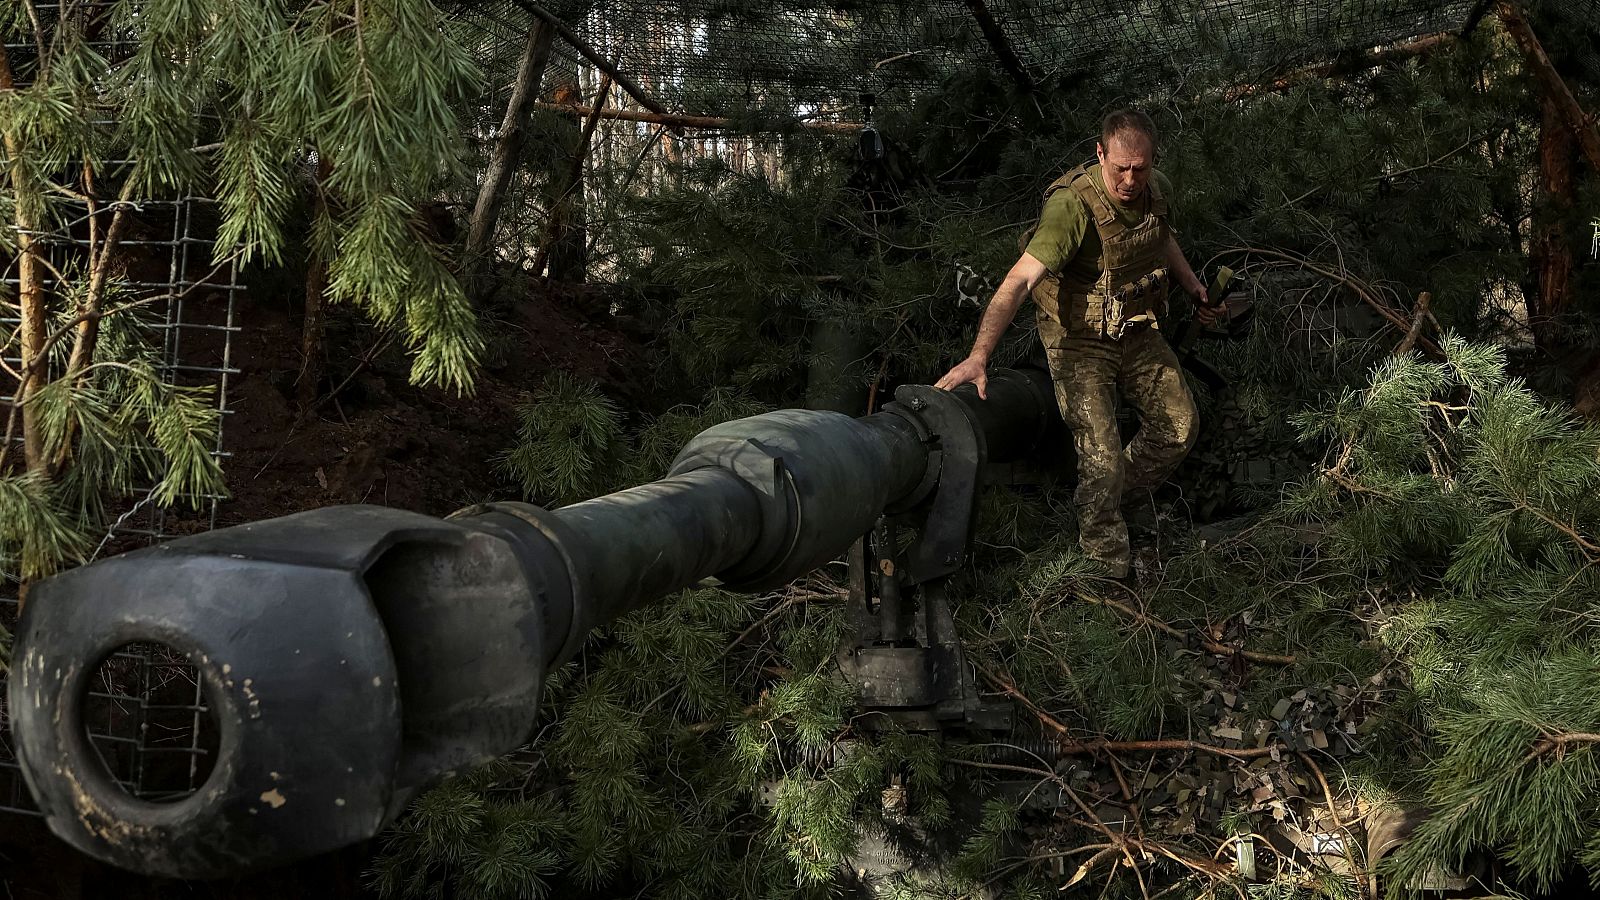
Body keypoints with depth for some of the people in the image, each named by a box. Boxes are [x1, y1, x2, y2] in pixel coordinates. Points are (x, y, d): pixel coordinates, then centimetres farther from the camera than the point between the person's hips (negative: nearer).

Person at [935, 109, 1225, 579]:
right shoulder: (1073, 206, -32)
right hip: (1080, 340, -7)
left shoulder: (1156, 190, -9)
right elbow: (1019, 280, -41)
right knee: (1102, 460, -12)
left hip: (1137, 331, 7)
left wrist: (1194, 288, 13)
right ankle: (1106, 571, 9)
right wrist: (978, 356, -51)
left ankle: (1119, 497, 37)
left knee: (1179, 427, 13)